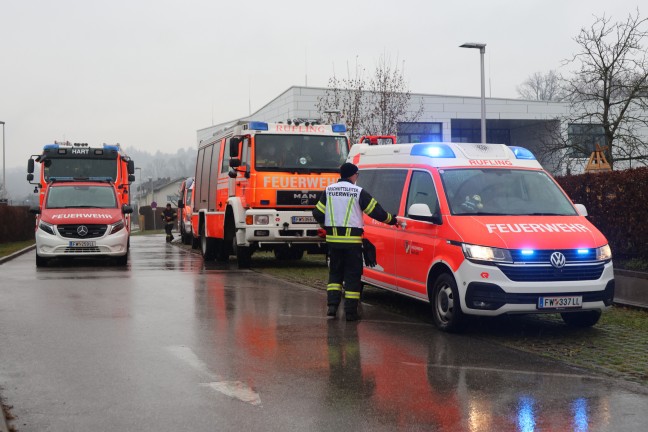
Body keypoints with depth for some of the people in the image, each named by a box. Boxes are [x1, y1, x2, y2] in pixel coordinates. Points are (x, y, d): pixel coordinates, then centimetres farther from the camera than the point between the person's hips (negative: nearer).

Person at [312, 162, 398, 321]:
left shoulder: (329, 191, 5)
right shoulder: (359, 192, -5)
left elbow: (318, 214, 6)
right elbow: (376, 211, -3)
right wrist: (392, 220, 12)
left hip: (333, 239, 4)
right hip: (352, 240, -3)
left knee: (335, 272, 16)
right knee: (352, 275, 3)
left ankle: (332, 304, 4)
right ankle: (350, 311, 3)